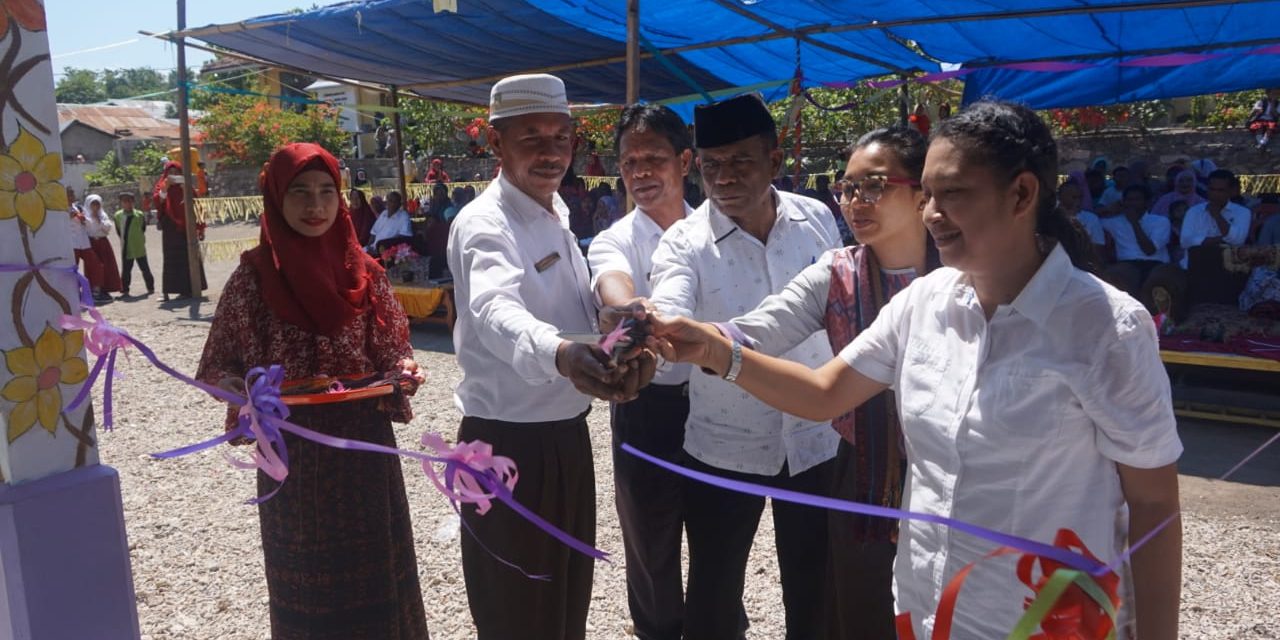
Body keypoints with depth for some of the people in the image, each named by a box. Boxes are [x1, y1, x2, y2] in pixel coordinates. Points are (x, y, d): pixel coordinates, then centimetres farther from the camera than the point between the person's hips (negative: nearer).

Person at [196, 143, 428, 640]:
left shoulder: (364, 273, 0)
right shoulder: (252, 276, -6)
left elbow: (394, 348, 9)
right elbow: (217, 367, 1)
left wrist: (404, 371, -13)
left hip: (365, 445, 2)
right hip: (291, 452, -1)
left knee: (375, 569, 11)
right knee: (304, 577, 10)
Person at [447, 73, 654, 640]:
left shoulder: (556, 212, 6)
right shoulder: (484, 225, -20)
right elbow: (497, 313, -40)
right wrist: (559, 355, -62)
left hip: (568, 434, 8)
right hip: (509, 444, -8)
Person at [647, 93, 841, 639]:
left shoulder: (818, 220, -4)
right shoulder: (684, 243, -15)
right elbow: (668, 318, -34)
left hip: (814, 442, 2)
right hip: (722, 448, -2)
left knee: (813, 588, 17)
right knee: (714, 591, 12)